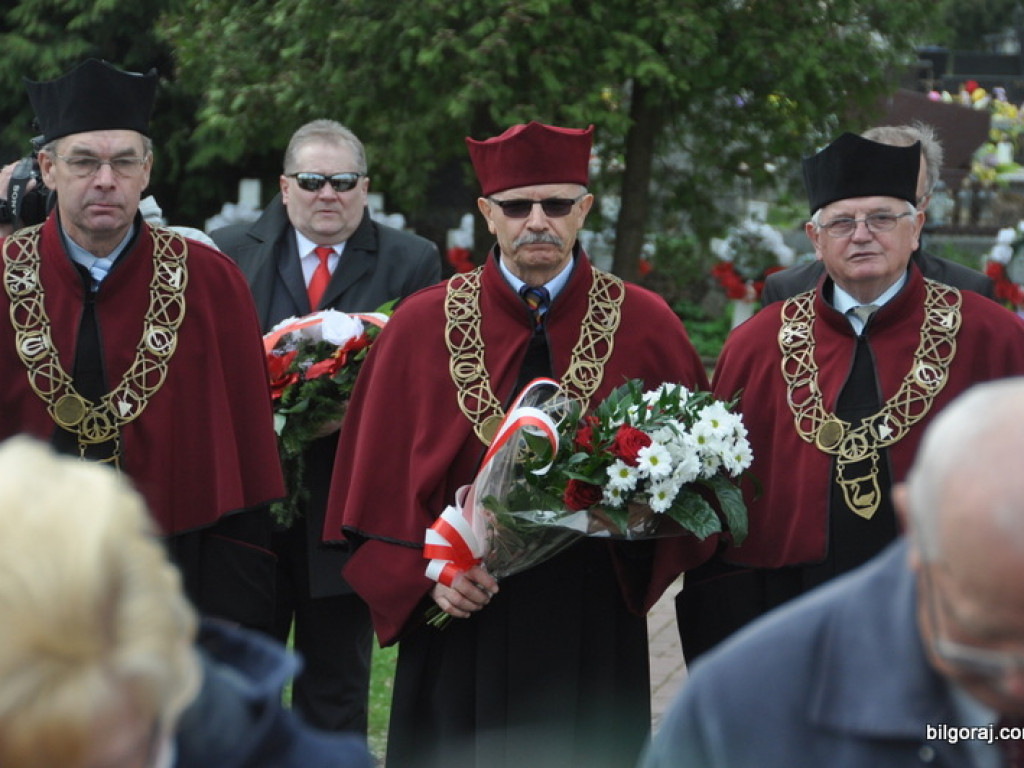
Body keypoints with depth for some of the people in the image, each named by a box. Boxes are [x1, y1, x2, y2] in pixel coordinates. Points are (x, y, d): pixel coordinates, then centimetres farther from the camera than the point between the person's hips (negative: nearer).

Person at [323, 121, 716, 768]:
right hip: (459, 618, 0)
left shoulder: (647, 326, 2)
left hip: (592, 632, 0)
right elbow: (380, 481, 4)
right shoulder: (422, 326, 2)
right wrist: (426, 568, -9)